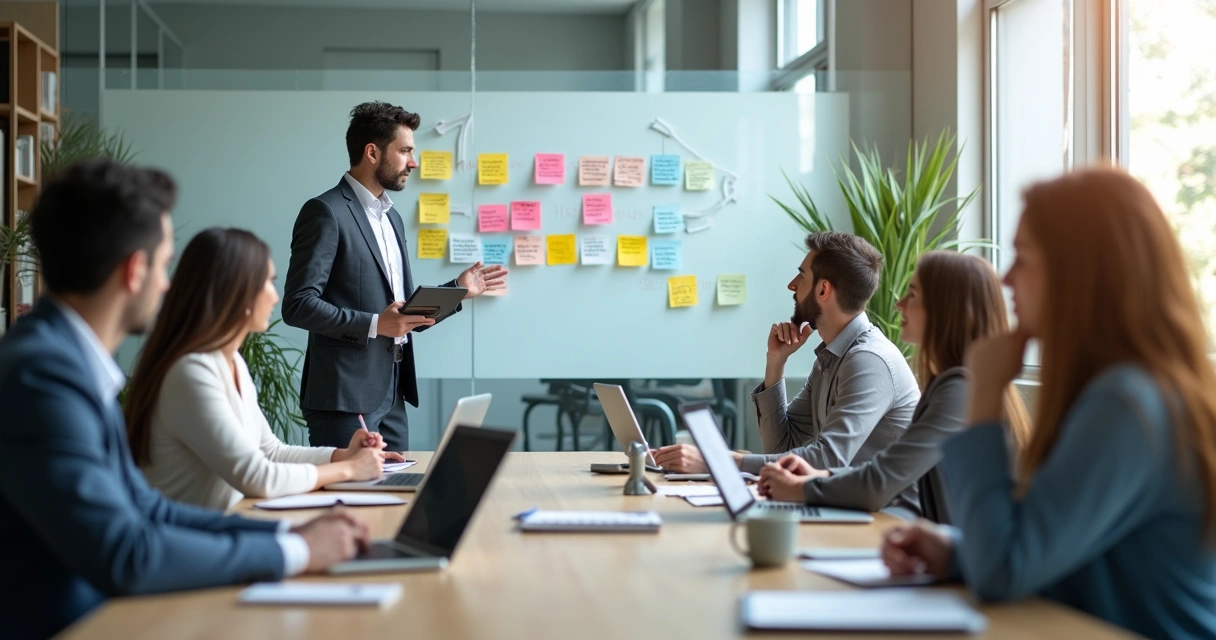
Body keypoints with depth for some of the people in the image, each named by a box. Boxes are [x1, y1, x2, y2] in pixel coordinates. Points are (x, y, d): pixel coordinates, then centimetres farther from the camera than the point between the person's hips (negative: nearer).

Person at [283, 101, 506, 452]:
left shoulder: (391, 218, 18)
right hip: (345, 398, -8)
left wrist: (458, 289, 13)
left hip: (391, 397, 8)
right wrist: (373, 325, -23)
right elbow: (298, 305, -17)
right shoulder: (326, 212, -9)